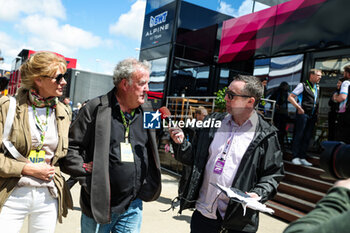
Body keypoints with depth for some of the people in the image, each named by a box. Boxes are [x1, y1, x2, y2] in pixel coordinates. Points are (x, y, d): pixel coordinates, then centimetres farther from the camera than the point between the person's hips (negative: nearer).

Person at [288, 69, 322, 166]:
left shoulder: (317, 87, 16)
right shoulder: (303, 85, -6)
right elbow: (290, 97, -10)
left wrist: (317, 111, 13)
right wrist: (299, 108, -15)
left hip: (312, 116, 7)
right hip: (303, 114, -7)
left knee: (307, 137, 8)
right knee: (299, 135, -4)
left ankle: (302, 157, 15)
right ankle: (295, 157, 3)